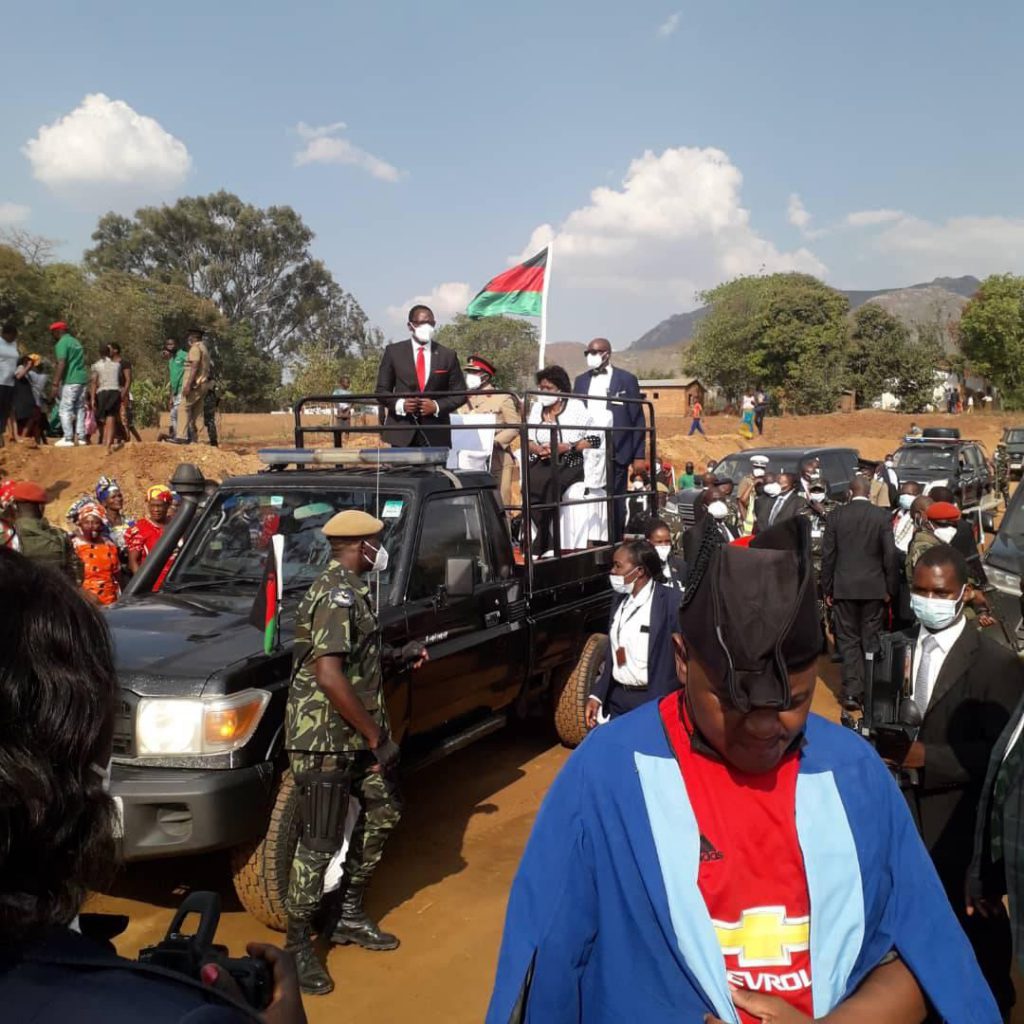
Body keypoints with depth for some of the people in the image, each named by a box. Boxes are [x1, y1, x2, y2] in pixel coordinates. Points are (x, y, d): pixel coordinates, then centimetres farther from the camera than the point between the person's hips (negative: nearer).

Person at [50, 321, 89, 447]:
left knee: (65, 409, -4)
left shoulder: (61, 343, -7)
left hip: (70, 381, -8)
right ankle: (81, 437, 12)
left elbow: (62, 364, -17)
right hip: (83, 379, 8)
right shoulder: (76, 341, 20)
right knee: (80, 409, 12)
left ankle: (68, 438, -8)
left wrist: (55, 384, -18)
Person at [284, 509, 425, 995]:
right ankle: (298, 946, 13)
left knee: (383, 810, 19)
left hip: (352, 735, 10)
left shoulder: (346, 589, 12)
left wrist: (402, 657, 18)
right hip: (324, 739, -10)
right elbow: (329, 677, -28)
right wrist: (376, 736, -22)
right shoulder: (338, 595, -20)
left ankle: (351, 916, 31)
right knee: (320, 844, -2)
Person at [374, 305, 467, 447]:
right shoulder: (393, 352, 7)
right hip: (402, 432, 0)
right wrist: (399, 404, -11)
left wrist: (437, 406, -8)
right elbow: (382, 390, 9)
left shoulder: (448, 355, 8)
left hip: (436, 435, 1)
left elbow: (459, 394, 10)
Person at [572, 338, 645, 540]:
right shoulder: (581, 381, 14)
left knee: (615, 503, 2)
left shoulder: (626, 380, 2)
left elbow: (638, 421, 1)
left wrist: (639, 456, -5)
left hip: (616, 454, -3)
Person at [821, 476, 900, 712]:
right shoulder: (882, 517, -4)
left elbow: (828, 554, 0)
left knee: (848, 640, 6)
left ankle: (852, 691, 0)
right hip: (874, 588, 0)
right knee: (871, 640, 9)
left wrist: (827, 589, 7)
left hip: (844, 587, 0)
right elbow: (890, 554, -5)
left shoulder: (836, 516, -2)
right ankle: (870, 691, 13)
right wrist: (890, 588, 4)